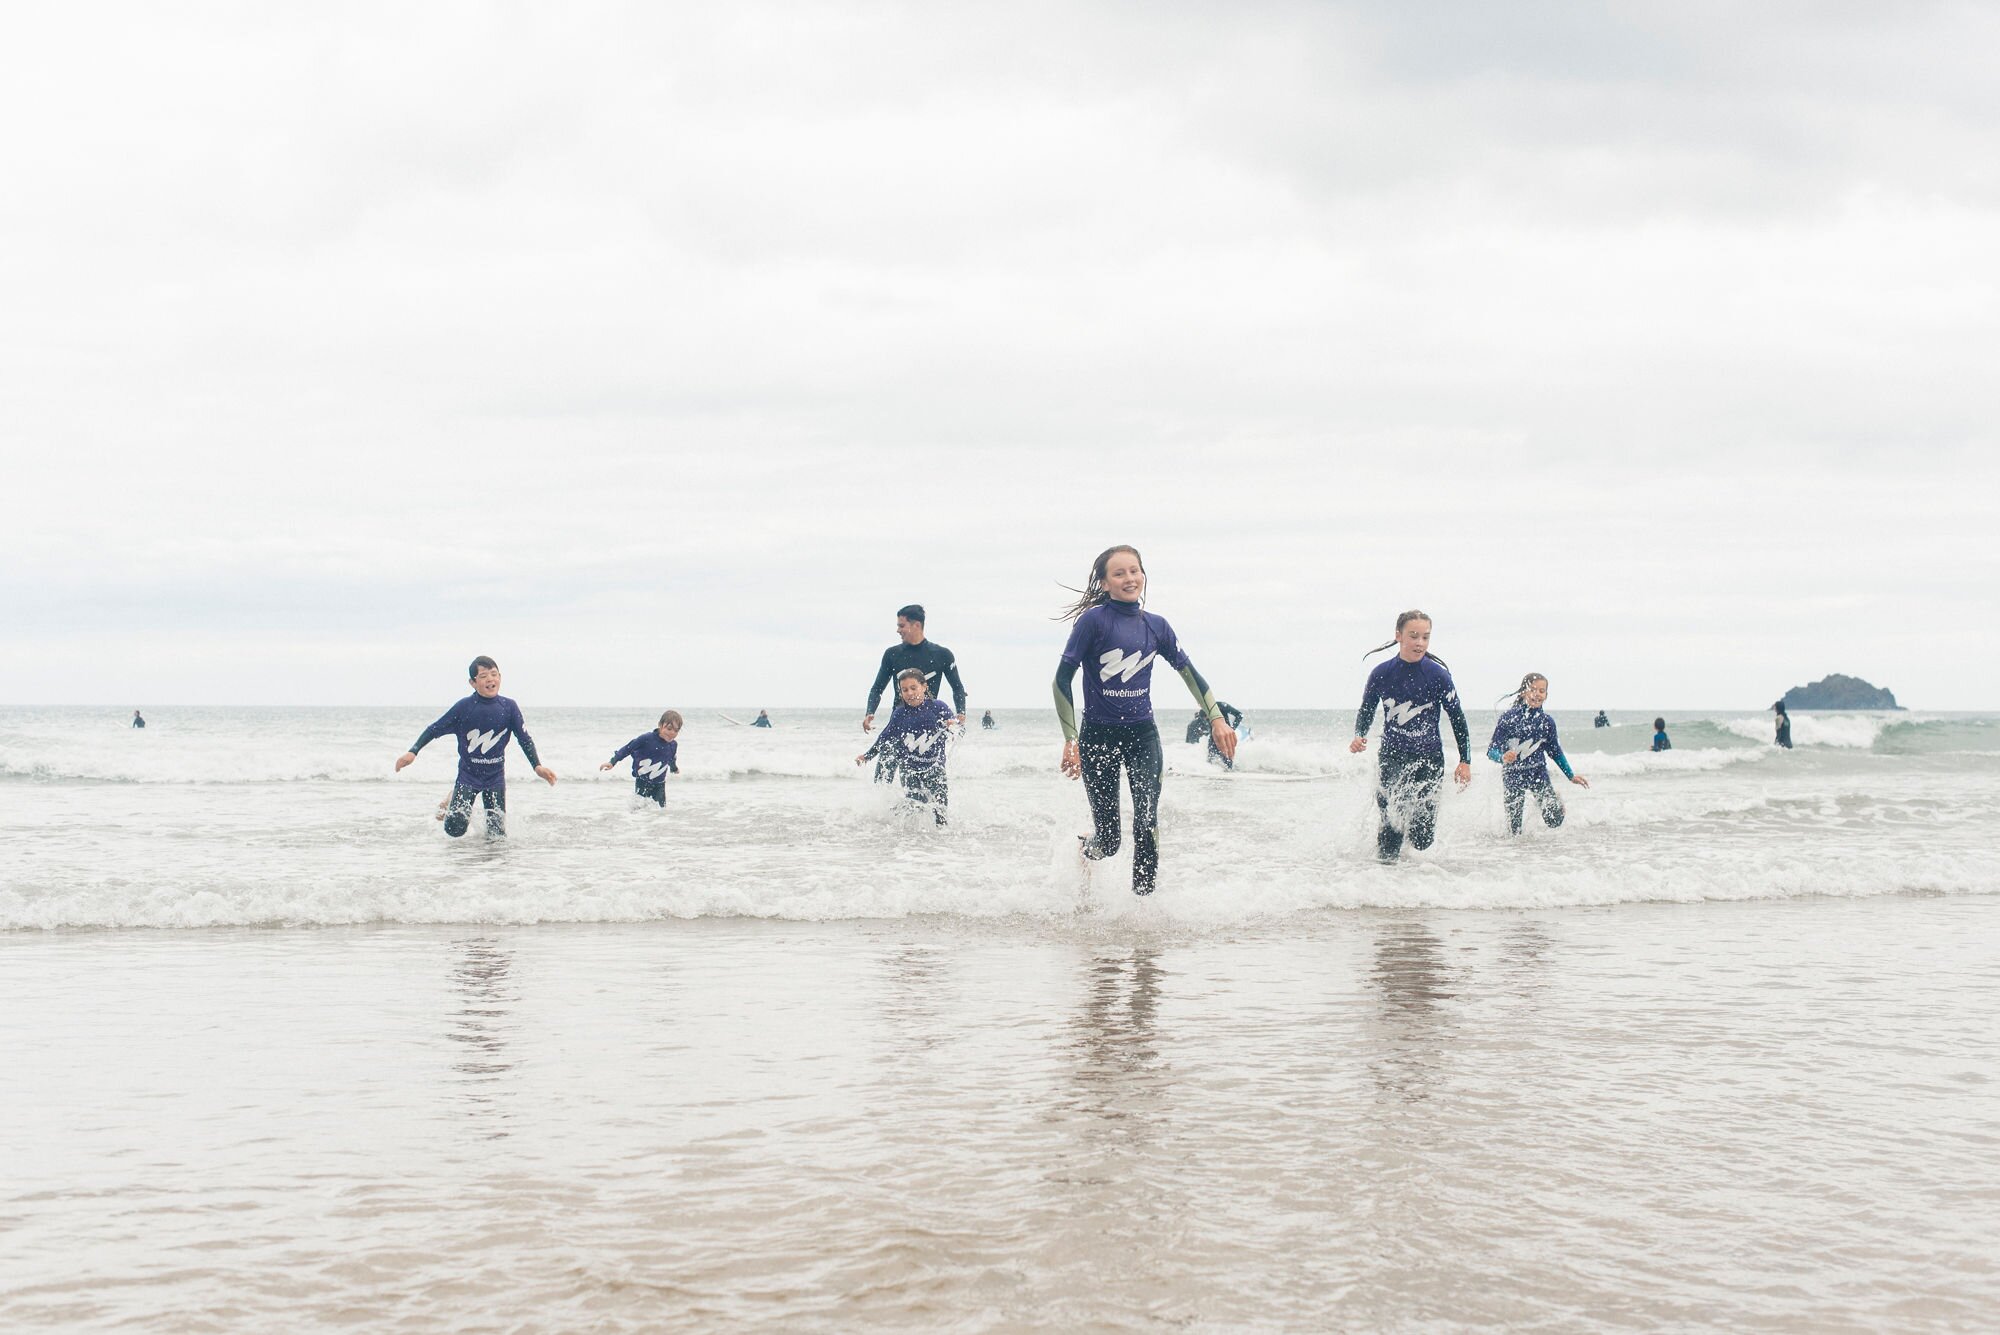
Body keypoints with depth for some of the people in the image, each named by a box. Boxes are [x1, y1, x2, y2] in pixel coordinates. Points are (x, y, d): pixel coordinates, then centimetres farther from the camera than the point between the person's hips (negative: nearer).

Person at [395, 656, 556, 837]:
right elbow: (435, 729, -4)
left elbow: (524, 738, 0)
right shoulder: (464, 707, -11)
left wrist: (538, 766, -8)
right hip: (468, 776, -1)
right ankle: (452, 803, 22)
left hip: (495, 777, 1)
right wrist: (413, 752, -11)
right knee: (455, 829, -12)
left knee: (497, 835, -1)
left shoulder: (509, 707, -7)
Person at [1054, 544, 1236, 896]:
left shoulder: (1156, 625, 5)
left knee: (1147, 825, -11)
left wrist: (1217, 719, 10)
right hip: (1099, 736, -3)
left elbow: (1188, 670, 15)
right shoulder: (1093, 620, -9)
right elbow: (1062, 678, -10)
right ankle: (1084, 851, 35)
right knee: (1108, 839, 0)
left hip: (1143, 735, 3)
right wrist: (1070, 740, -14)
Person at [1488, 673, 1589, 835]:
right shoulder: (1508, 718, -14)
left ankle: (1539, 804, 25)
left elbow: (1555, 752, 11)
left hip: (1538, 772, 2)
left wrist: (1571, 776, 9)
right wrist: (1502, 757, -34)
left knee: (1555, 821, -10)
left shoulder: (1547, 722, -4)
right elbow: (1491, 751, -13)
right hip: (1513, 775, -2)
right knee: (1515, 832, -2)